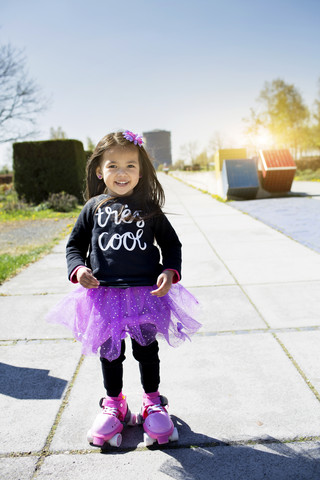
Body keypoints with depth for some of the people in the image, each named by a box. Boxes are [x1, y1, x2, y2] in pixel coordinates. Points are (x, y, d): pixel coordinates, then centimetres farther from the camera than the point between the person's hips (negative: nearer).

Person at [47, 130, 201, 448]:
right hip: (104, 295, 1)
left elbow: (171, 244, 6)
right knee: (110, 353, 15)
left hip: (147, 293, 0)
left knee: (147, 350, 15)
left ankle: (153, 402, 37)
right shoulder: (93, 208, 2)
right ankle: (114, 404, 38)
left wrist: (170, 272, -10)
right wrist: (78, 269, -10)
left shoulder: (149, 208, 0)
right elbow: (74, 244, 9)